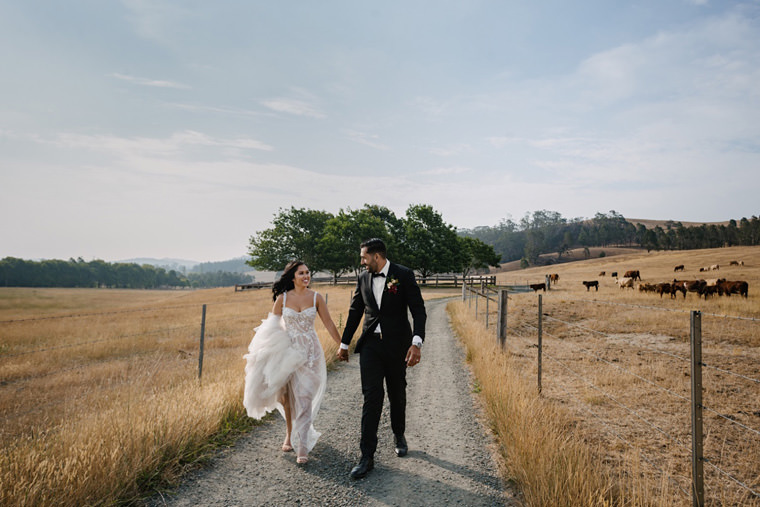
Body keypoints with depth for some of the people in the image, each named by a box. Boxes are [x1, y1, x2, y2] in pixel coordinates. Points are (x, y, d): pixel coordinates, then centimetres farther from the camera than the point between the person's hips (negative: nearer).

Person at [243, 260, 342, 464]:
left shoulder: (316, 298, -2)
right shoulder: (282, 298, -1)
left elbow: (328, 323, 3)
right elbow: (270, 326, 5)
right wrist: (257, 348, 3)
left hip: (309, 352, -1)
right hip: (287, 351, 1)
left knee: (304, 397, -5)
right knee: (286, 396, 10)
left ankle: (303, 447, -1)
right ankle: (289, 433, 34)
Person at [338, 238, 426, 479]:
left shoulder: (404, 275, -8)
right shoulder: (363, 279, 6)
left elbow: (418, 310, -12)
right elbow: (355, 312, 15)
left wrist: (417, 343, -24)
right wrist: (344, 344, 19)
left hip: (397, 346, -2)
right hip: (370, 345, 2)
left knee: (397, 395, 14)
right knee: (371, 398, -3)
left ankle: (399, 436, 40)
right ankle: (367, 456, 3)